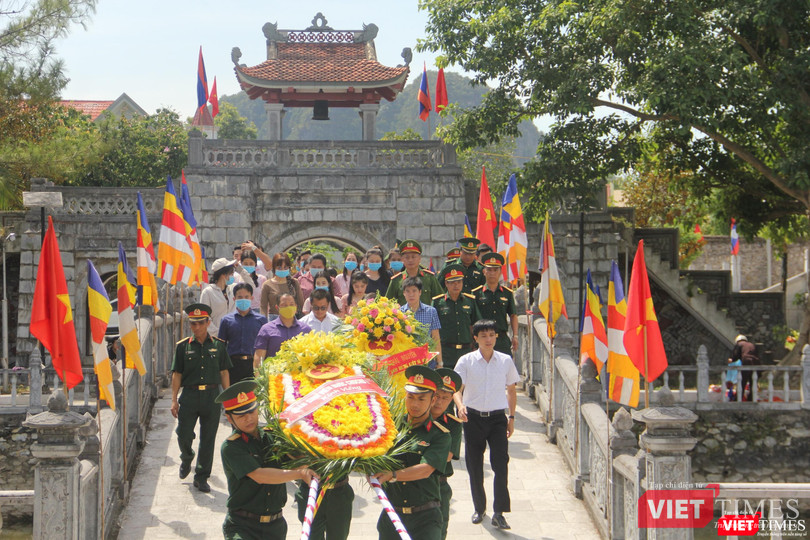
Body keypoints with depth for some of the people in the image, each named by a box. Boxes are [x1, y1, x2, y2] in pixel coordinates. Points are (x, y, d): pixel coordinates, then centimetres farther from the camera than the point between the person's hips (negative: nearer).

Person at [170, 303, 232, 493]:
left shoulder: (218, 345, 5)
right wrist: (174, 400, -1)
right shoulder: (183, 346, 4)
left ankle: (201, 477, 15)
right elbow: (177, 374, 5)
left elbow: (224, 372, 8)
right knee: (184, 435, -3)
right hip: (189, 395, 0)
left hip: (212, 396, 0)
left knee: (208, 439, 4)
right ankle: (186, 459, 31)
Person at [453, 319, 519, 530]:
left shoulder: (505, 361, 4)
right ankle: (479, 508, 25)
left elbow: (511, 390, 14)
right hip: (473, 417, 0)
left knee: (501, 463, -10)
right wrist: (460, 406, -25)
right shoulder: (466, 361, -1)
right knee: (474, 465, 7)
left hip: (497, 418, 0)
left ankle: (499, 512, -3)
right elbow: (457, 388, -5)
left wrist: (511, 417, 11)